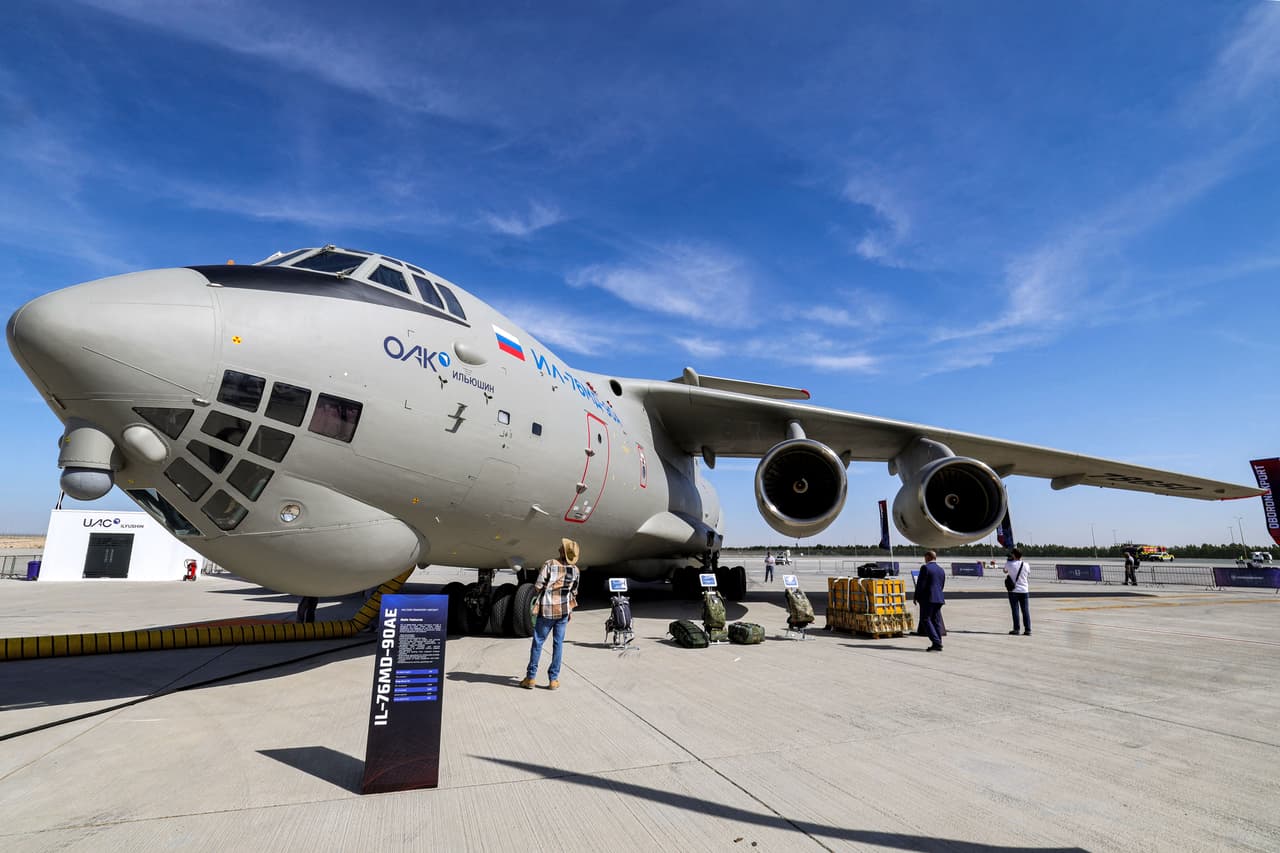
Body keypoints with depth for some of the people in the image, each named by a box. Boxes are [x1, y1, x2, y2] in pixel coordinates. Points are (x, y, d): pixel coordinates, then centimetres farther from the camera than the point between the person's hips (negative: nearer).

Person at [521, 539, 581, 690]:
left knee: (537, 643, 7)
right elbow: (574, 592, 9)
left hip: (547, 610, -3)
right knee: (558, 644, 9)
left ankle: (531, 677, 12)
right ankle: (553, 679, 11)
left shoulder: (549, 564, -11)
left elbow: (538, 586, -11)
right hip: (564, 610, 3)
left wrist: (535, 601, 5)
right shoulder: (576, 571, 1)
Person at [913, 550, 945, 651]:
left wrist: (915, 596, -4)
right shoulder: (941, 570, 14)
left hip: (927, 598, -8)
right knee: (936, 621, 10)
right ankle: (938, 644, 9)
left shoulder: (925, 567, -9)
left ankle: (936, 642, -14)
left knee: (925, 620, -4)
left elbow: (920, 584, -13)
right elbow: (942, 586, 17)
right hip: (939, 598, 8)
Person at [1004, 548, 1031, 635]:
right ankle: (1028, 630, 6)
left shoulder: (1009, 564, -8)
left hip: (1013, 590, -2)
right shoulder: (1026, 565, -1)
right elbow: (1028, 576, 14)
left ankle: (1016, 629, 3)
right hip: (1024, 590, 2)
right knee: (1026, 611, 5)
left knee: (1015, 610, 3)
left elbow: (1005, 571, 13)